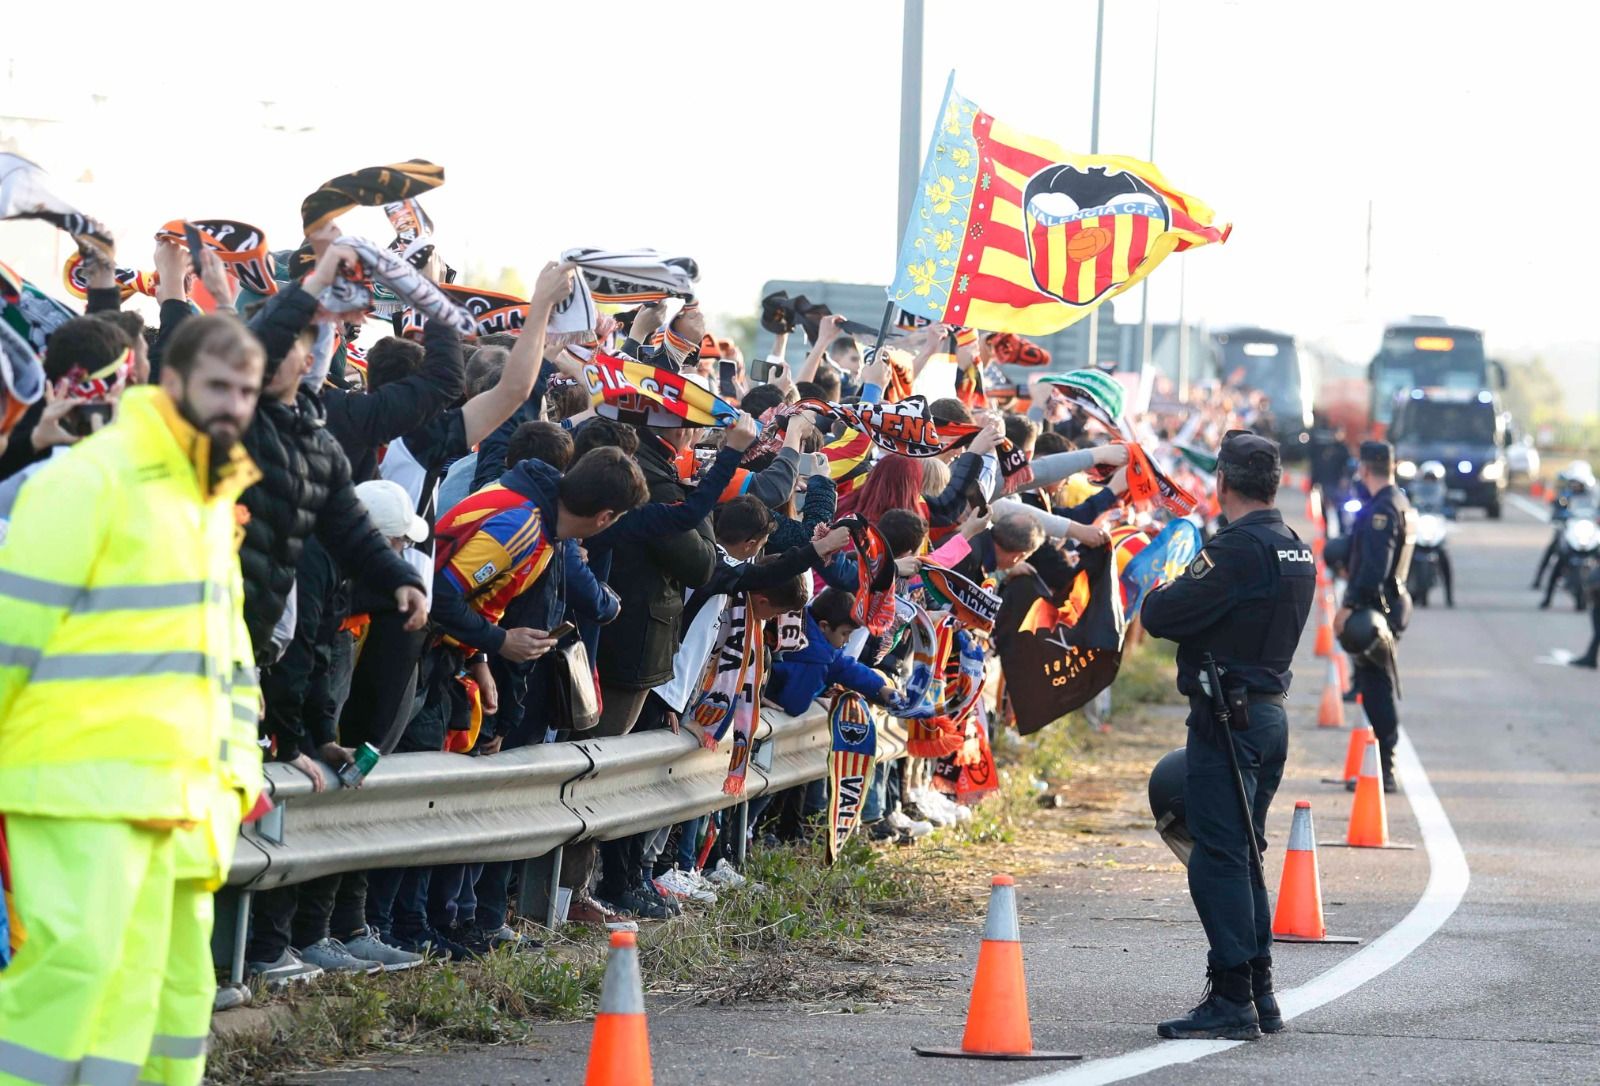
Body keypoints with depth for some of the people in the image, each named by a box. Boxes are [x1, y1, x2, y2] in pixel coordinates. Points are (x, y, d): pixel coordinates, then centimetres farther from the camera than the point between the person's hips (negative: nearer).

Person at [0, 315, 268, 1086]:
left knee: (175, 978, 10)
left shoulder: (212, 499, 17)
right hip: (84, 785, -9)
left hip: (175, 796, 9)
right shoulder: (89, 480, -10)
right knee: (79, 957, -19)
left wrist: (237, 769, 18)